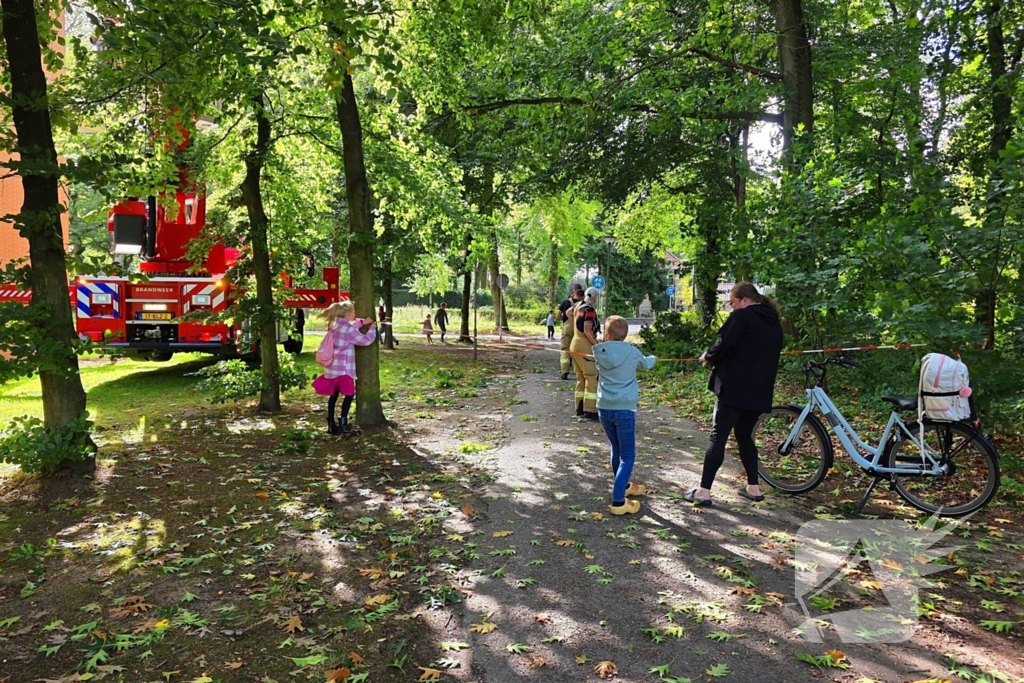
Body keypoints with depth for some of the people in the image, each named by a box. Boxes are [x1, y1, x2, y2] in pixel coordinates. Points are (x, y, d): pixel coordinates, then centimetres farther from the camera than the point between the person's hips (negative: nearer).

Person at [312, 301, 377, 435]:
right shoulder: (347, 328, -14)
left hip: (333, 367, 9)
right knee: (349, 394, -1)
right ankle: (343, 424, -3)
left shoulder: (336, 325, 10)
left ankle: (331, 425, 14)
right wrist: (372, 329, 7)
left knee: (333, 395, 11)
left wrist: (362, 323, 18)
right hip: (343, 368, -9)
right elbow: (366, 340, -9)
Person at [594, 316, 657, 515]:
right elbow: (645, 364, 17)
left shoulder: (600, 352, -1)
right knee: (627, 456, -1)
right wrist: (653, 359, 40)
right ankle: (618, 501, -10)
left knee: (617, 450, 21)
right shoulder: (632, 352, -5)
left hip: (604, 408, 4)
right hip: (624, 409, -4)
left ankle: (623, 486, 39)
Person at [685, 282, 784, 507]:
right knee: (745, 436, 20)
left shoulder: (741, 316, -8)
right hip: (760, 391, 8)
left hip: (735, 389, -8)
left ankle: (704, 491, -6)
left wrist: (708, 356, 1)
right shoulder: (775, 323, 17)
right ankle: (753, 487, 21)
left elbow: (724, 344, -19)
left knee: (718, 436, -5)